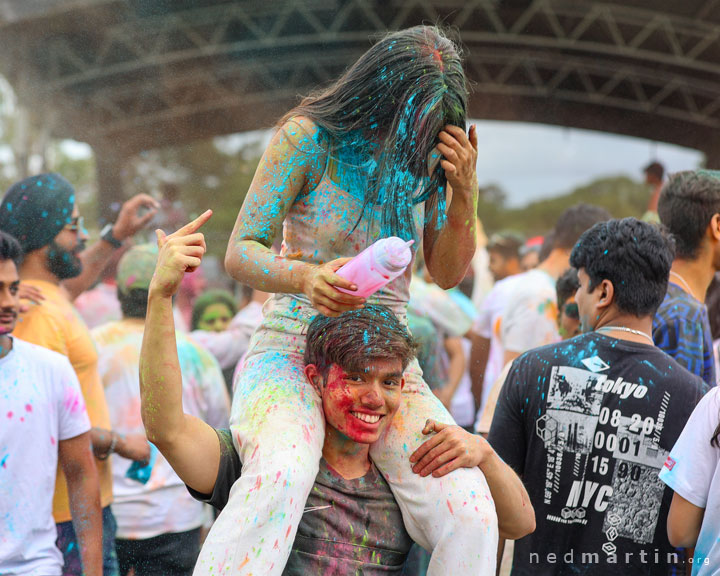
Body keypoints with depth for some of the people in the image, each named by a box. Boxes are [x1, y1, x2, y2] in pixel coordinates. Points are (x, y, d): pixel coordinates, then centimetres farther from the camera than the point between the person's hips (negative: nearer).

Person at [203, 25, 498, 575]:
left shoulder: (428, 157, 2)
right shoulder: (309, 138, -9)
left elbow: (448, 273, 7)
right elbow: (241, 253, -10)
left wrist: (464, 197, -13)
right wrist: (306, 276, -32)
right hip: (292, 351, -4)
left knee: (470, 515, -20)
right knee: (280, 478, -38)